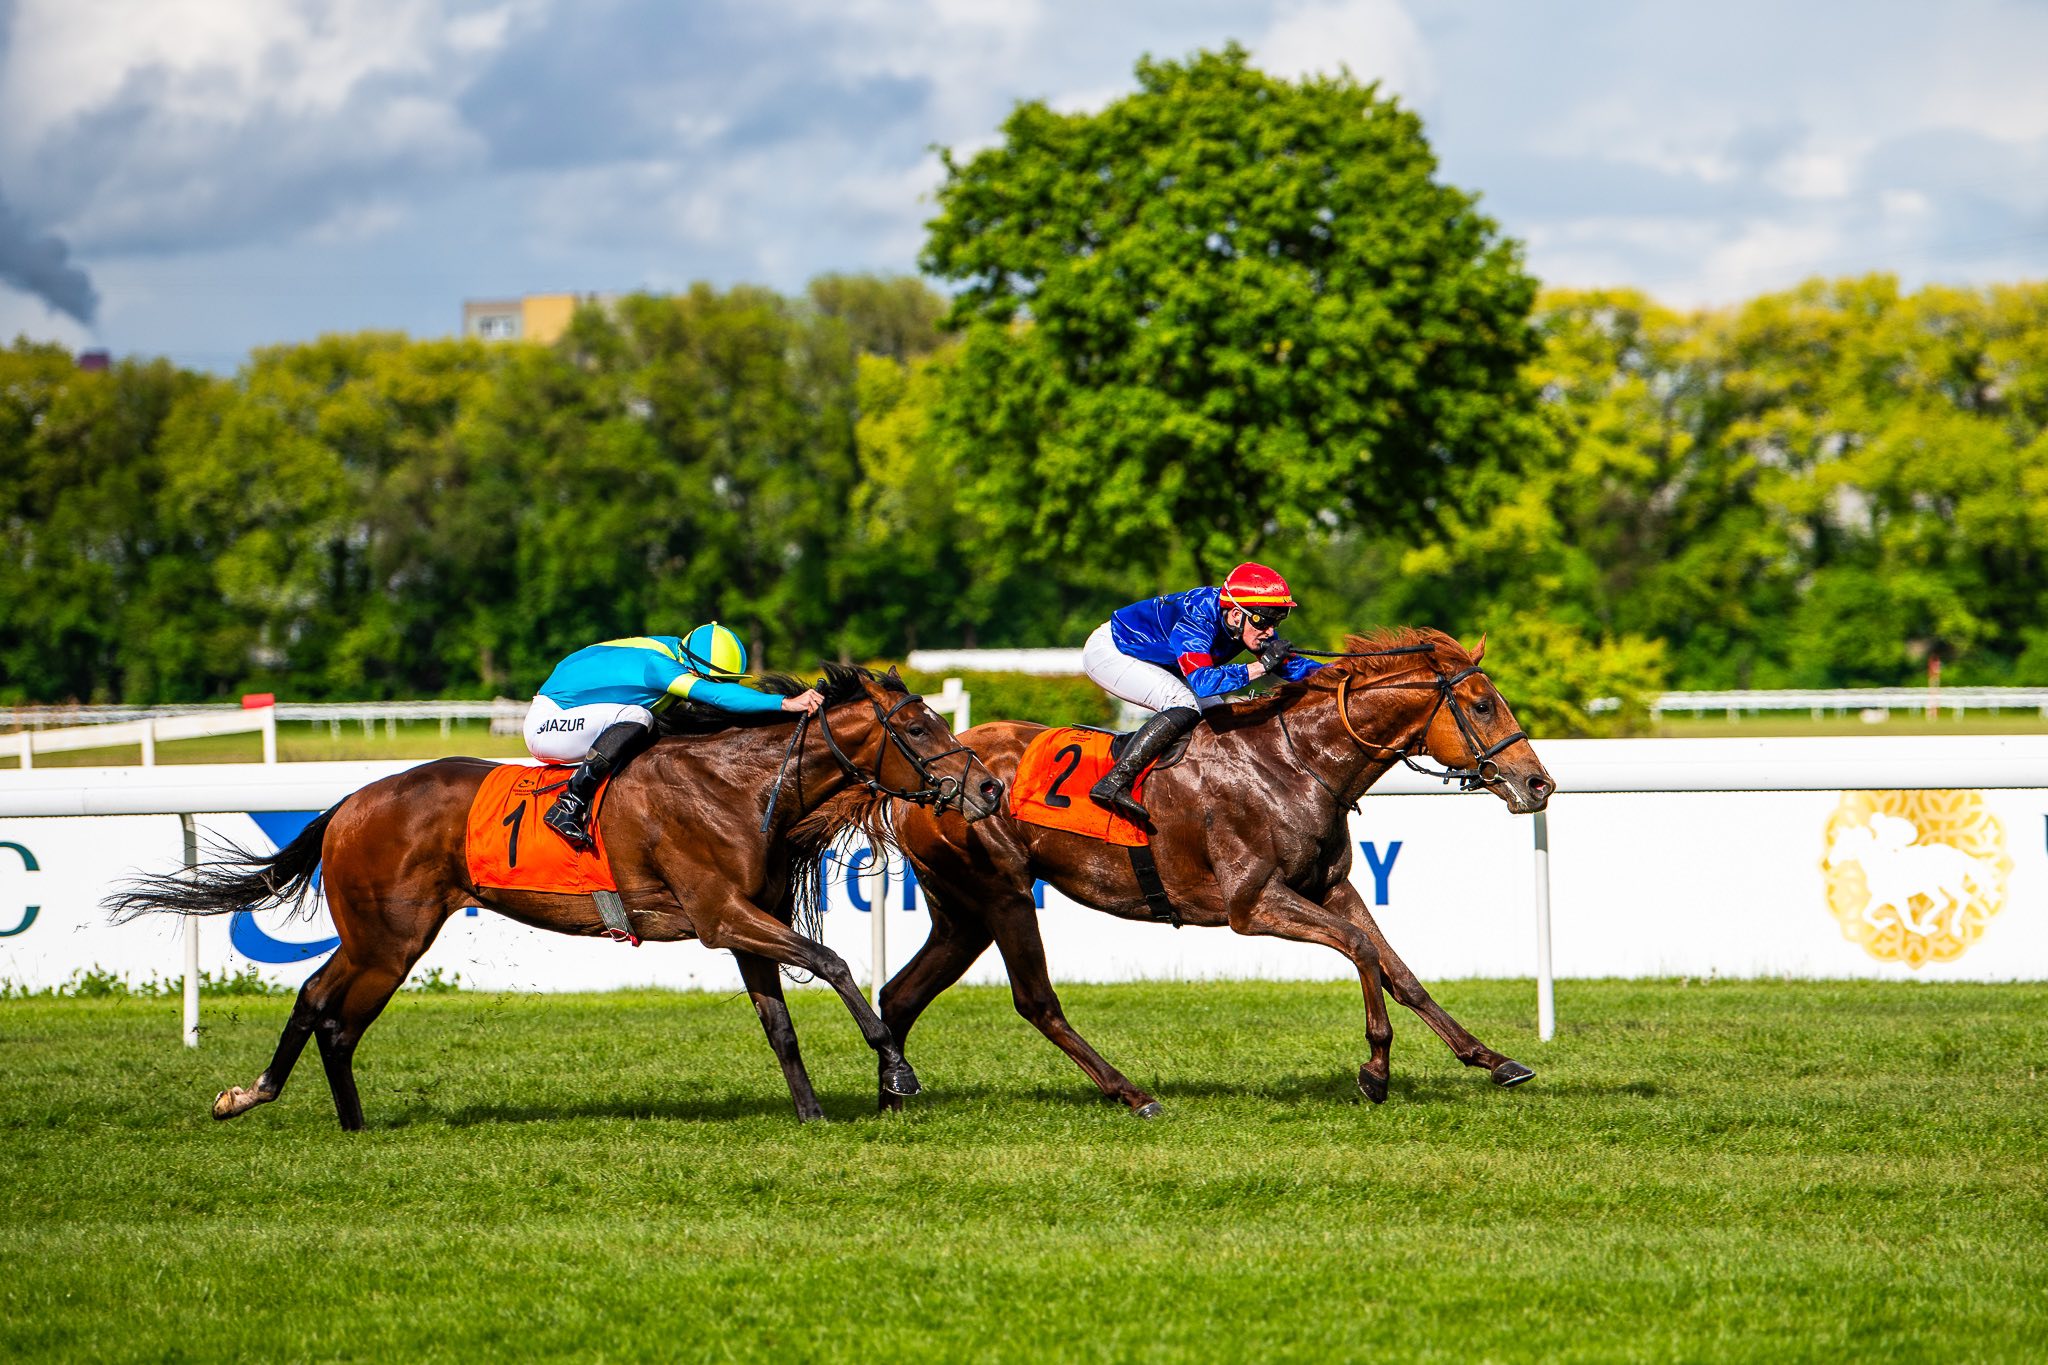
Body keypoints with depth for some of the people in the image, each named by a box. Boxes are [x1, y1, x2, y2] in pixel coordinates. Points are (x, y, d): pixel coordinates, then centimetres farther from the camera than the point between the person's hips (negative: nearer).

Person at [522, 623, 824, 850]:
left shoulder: (672, 650, 2)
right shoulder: (659, 665, -26)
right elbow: (717, 695, -38)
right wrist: (784, 703, -43)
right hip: (547, 725, -10)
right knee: (636, 718, -29)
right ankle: (567, 807, -30)